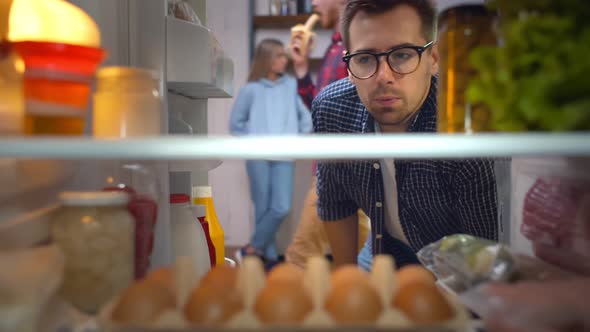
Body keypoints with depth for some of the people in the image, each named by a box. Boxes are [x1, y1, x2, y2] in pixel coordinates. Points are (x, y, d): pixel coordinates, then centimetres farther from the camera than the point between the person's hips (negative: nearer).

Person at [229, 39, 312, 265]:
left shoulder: (292, 85, 6)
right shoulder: (251, 89, 2)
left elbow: (306, 116, 13)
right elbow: (235, 123, 9)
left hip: (283, 156, 2)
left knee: (281, 208, -8)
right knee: (263, 207, 1)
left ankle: (252, 249, 9)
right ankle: (269, 255, 16)